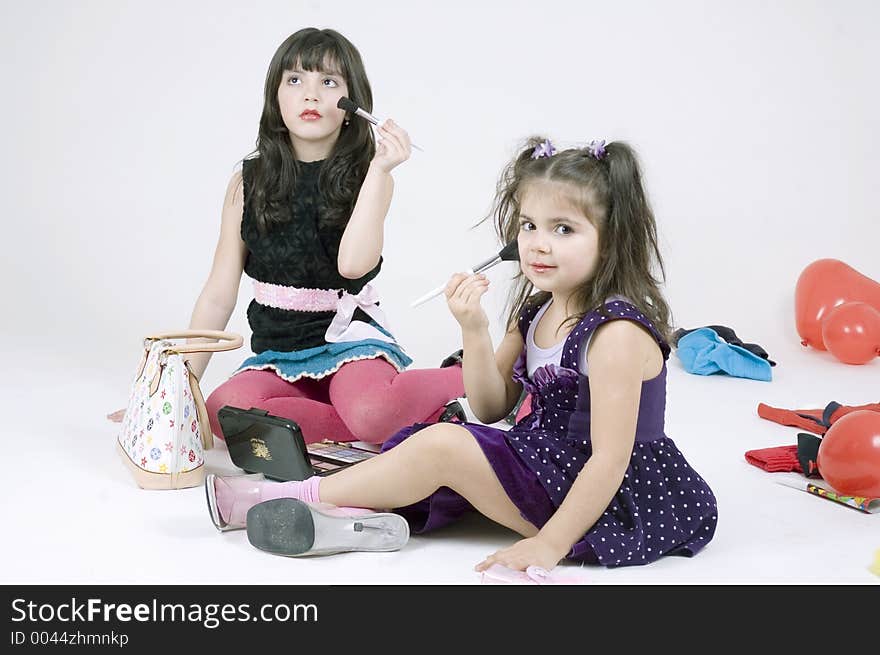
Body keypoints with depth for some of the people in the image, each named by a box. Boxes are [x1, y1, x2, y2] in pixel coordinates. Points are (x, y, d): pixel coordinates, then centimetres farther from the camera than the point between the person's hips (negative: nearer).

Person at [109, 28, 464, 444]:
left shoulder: (368, 179, -1)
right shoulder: (249, 184, 5)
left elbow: (354, 263, -21)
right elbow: (219, 296, 6)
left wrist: (379, 170, -20)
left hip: (349, 339, -3)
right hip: (277, 353, 4)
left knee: (373, 413, -39)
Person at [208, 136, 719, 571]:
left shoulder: (617, 332, -21)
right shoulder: (538, 311, 5)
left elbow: (610, 460, -24)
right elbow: (492, 408, 6)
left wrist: (549, 544, -25)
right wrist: (475, 331, -9)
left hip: (610, 504, -9)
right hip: (555, 463, 9)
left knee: (442, 445, -18)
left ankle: (306, 496, -4)